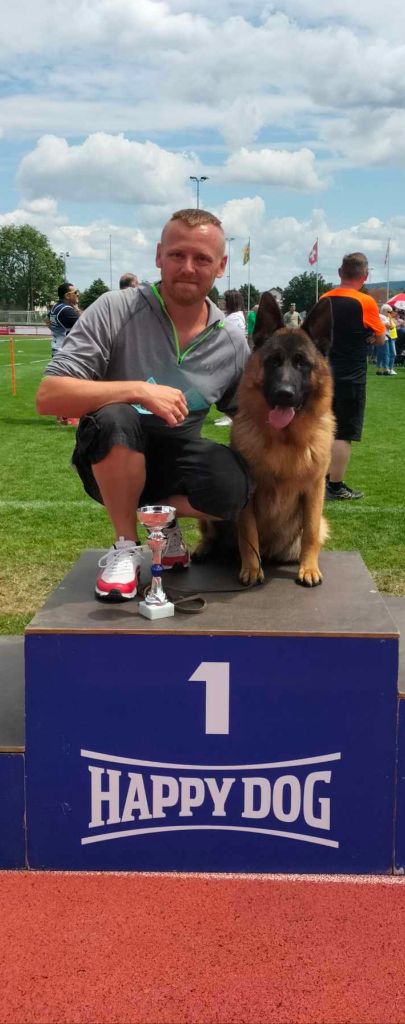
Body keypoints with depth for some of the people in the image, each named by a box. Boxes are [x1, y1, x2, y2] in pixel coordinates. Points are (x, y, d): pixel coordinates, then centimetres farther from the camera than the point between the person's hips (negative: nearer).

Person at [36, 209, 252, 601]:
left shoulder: (232, 344, -2)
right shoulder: (115, 311, -14)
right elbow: (49, 397, -21)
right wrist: (138, 391, -32)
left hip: (175, 462, 2)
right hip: (110, 461, -2)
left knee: (236, 485, -30)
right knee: (113, 417, -36)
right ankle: (126, 546, -12)